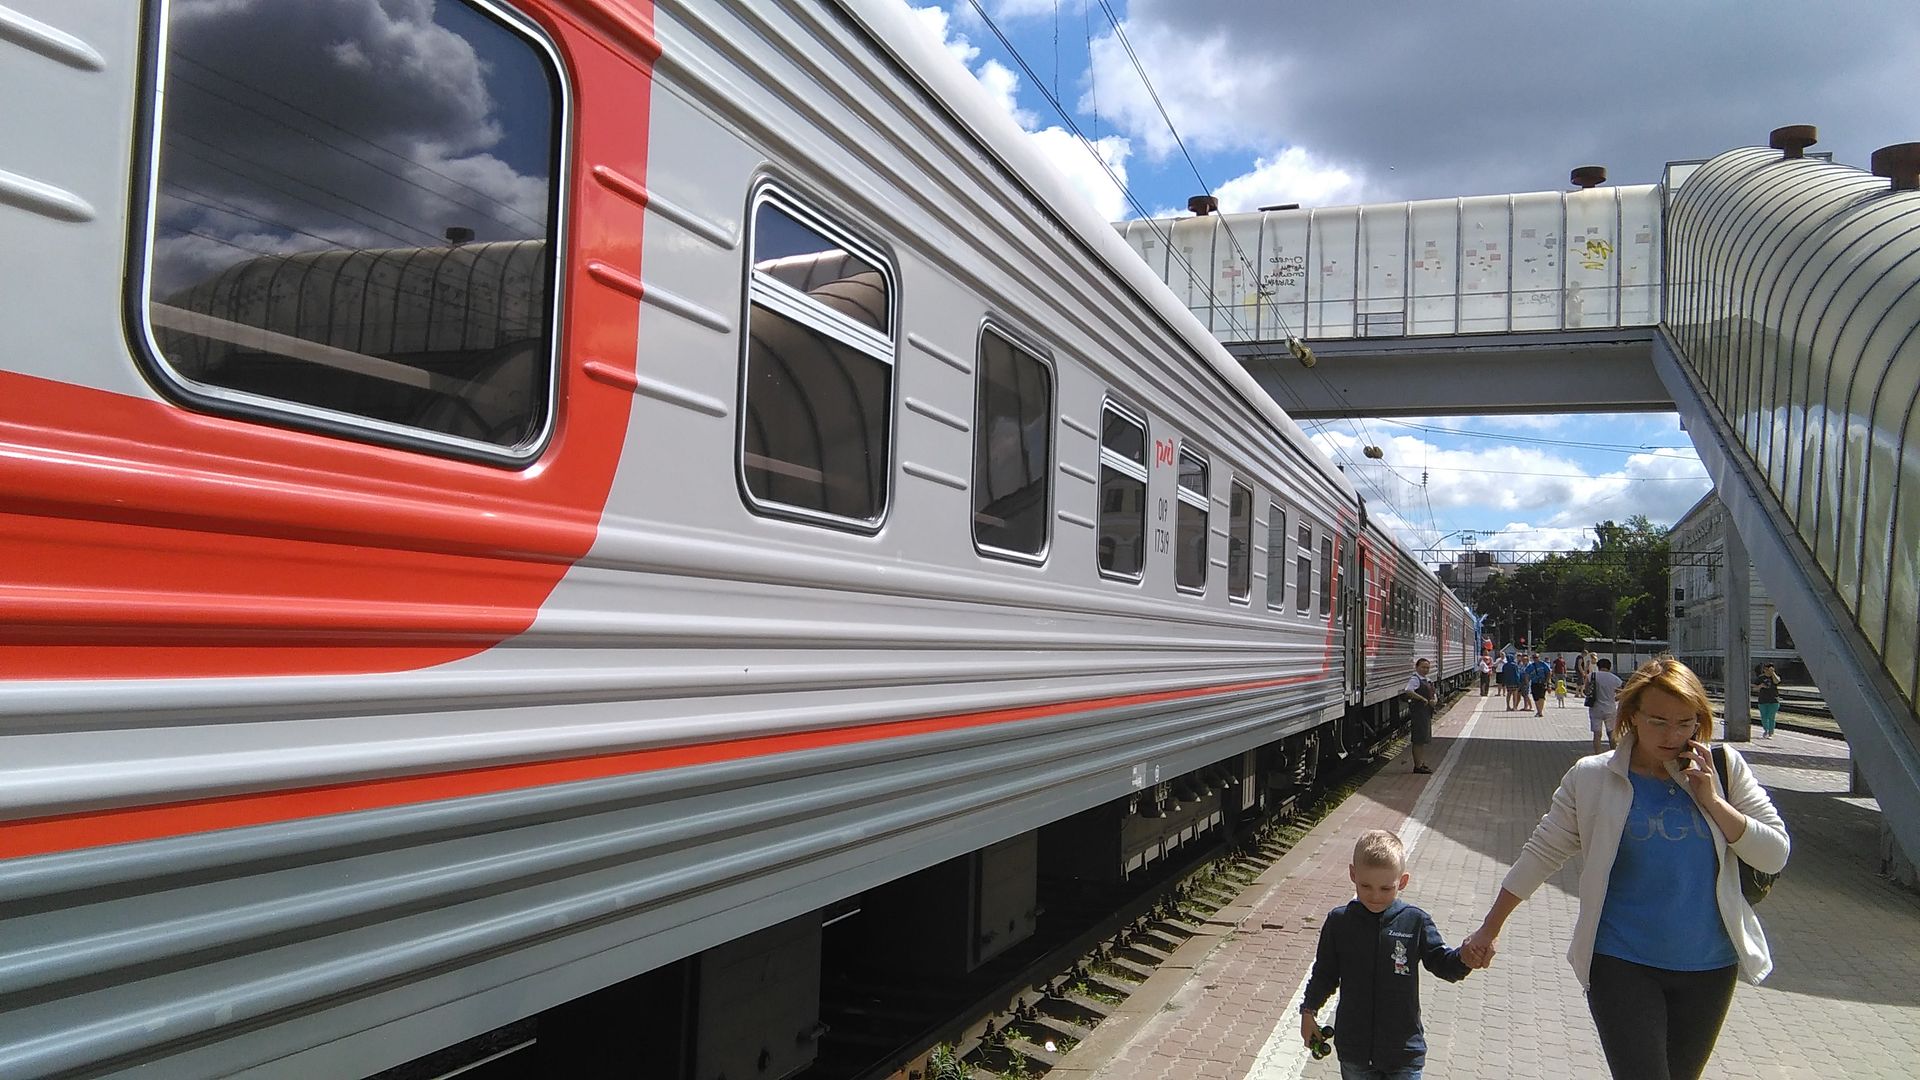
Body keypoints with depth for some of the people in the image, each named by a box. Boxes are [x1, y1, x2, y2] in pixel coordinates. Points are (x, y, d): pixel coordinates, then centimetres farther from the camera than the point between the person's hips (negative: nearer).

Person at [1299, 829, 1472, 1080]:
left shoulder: (1416, 922, -9)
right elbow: (1324, 972, 5)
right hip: (1354, 1047, 1)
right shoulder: (1338, 921, -6)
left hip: (1403, 1051, -1)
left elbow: (1444, 965, -8)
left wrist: (1467, 955, -28)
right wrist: (1309, 1011, 6)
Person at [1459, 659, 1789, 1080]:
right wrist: (1490, 929, 2)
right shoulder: (1593, 777, -7)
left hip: (1709, 967, 3)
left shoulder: (1724, 769, -2)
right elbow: (1542, 854, -1)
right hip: (1622, 965, -3)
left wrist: (1713, 801, -15)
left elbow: (1775, 856, -2)